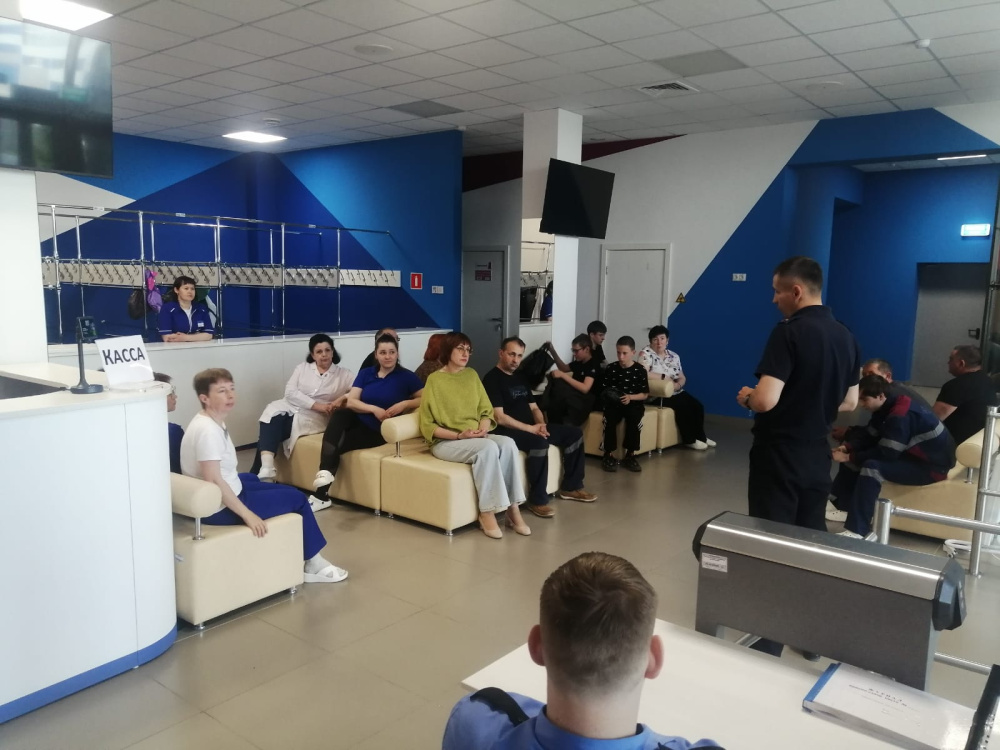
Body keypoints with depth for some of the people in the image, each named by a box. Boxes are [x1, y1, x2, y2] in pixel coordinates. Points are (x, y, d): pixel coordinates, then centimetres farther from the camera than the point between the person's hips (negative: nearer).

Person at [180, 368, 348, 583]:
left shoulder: (212, 421, 6)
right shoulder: (207, 430, -25)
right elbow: (213, 480, -29)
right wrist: (247, 514, -27)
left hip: (227, 494, 10)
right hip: (220, 509, -10)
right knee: (297, 498, 0)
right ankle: (313, 563, 15)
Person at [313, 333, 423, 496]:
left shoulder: (406, 376, -2)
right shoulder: (365, 373, 8)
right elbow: (351, 402, -3)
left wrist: (405, 404, -22)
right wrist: (373, 409, -20)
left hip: (378, 430, -3)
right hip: (358, 420, 3)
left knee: (337, 444, -25)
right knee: (339, 414, -33)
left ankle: (322, 492, -13)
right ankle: (325, 472, -39)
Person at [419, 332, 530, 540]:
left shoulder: (472, 375, 11)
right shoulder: (434, 380, -6)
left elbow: (486, 410, 12)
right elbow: (427, 426, -7)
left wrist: (483, 429, -10)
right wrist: (458, 435, -18)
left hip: (477, 437, 5)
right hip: (445, 442, -5)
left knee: (507, 443, -26)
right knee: (488, 448, -33)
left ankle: (512, 507, -20)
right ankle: (487, 513, -24)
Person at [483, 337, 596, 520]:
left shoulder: (519, 378, 17)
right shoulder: (492, 379, -11)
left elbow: (534, 407, 19)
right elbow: (499, 417, -19)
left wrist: (540, 424, -4)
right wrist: (531, 428, -21)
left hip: (531, 427, 9)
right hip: (508, 431, -9)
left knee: (574, 433, 4)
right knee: (539, 442, -38)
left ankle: (571, 487, 12)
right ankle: (537, 500, -25)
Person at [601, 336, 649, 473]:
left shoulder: (639, 370, -1)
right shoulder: (611, 368, 2)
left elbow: (645, 394, 1)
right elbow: (605, 390, 12)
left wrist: (630, 397, -16)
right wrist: (608, 395, -11)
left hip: (633, 404, 0)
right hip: (614, 403, 1)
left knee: (634, 418, -33)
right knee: (610, 418, -32)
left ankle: (630, 455, -19)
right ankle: (608, 455, -19)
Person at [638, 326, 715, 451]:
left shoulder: (674, 356, 12)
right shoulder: (646, 353, -8)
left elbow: (682, 377, 14)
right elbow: (643, 374, -24)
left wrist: (678, 384, -11)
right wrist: (665, 377, -17)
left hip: (676, 392, 7)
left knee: (697, 406, -9)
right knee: (683, 406, -25)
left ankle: (700, 436, 10)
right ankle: (689, 440, -9)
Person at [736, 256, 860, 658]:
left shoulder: (789, 331, -18)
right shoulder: (846, 337, 6)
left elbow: (765, 400, -25)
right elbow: (849, 403, 14)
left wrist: (746, 397, -5)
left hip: (778, 455, -7)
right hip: (818, 457, 7)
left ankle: (769, 644, 6)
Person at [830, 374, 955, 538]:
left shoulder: (901, 415, -28)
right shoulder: (888, 407, 2)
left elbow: (885, 453, -29)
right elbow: (869, 437, 7)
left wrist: (849, 458, -22)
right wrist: (847, 448, -11)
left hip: (933, 466, -10)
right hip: (912, 455, 10)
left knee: (872, 467, -31)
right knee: (855, 454, 6)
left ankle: (856, 531, -30)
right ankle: (839, 505, 5)